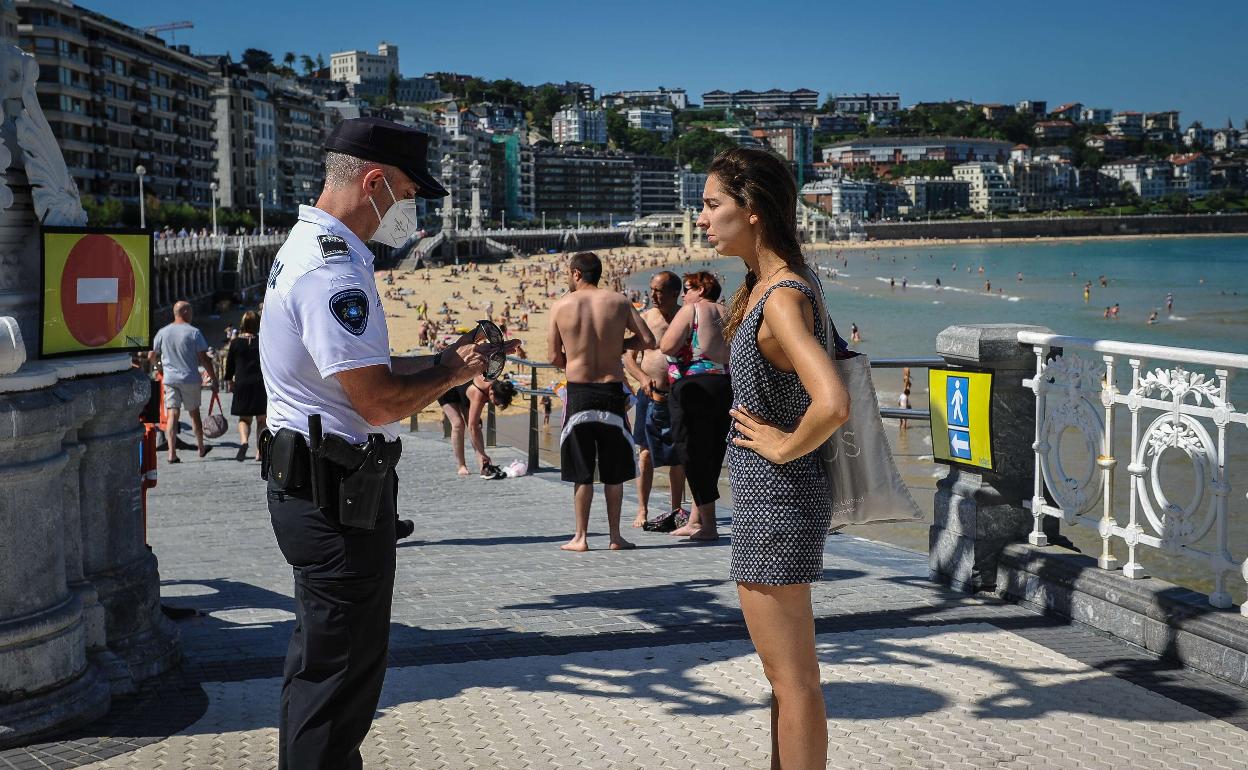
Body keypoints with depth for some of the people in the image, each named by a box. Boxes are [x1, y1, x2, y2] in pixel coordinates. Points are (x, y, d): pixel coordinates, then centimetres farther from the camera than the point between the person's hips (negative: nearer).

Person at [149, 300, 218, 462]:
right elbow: (204, 359, -8)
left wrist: (159, 367, 31)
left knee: (172, 414, -1)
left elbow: (151, 358, 9)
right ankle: (201, 448, 27)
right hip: (191, 379, -2)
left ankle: (172, 453, -13)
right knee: (194, 413, 14)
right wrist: (214, 381, -2)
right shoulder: (194, 333, -7)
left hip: (170, 379, 2)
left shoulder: (162, 332, 3)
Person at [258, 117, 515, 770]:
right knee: (343, 669, -1)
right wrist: (452, 373, -8)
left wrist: (441, 360, 9)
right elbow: (380, 402, -25)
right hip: (339, 495, -11)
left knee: (319, 657, 23)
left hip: (311, 489, 11)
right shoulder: (333, 269, -21)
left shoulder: (310, 248, 14)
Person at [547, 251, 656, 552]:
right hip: (612, 390, 1)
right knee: (613, 471, 11)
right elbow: (648, 340, -3)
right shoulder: (618, 302, 0)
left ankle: (581, 537, 10)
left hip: (578, 392, -1)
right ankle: (615, 536, 15)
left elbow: (554, 356, 0)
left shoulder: (560, 305, -2)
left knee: (581, 471, 7)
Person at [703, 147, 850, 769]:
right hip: (769, 498, 10)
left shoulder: (781, 299, -22)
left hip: (776, 499, -10)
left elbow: (832, 404, -36)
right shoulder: (763, 286, 8)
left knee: (792, 679, 1)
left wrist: (784, 445, -20)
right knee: (786, 673, 22)